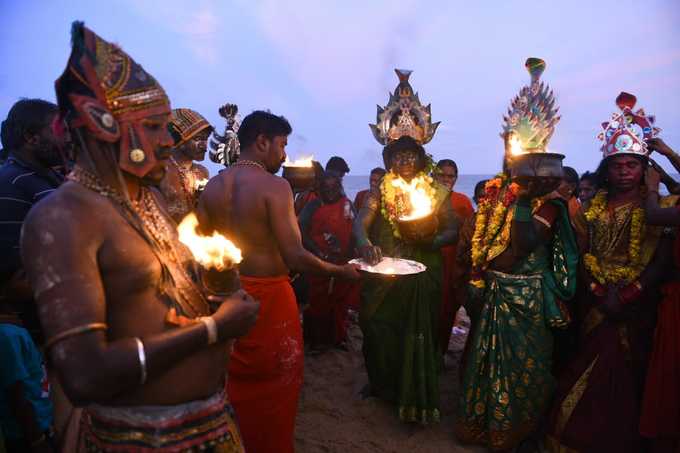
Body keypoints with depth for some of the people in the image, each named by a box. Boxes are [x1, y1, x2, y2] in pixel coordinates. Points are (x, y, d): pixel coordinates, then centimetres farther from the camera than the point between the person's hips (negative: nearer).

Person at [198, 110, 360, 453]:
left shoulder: (213, 186, 3)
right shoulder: (274, 186, -16)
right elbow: (295, 257, -21)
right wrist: (341, 271, -9)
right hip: (268, 298, -6)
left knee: (234, 384, 23)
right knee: (273, 389, 13)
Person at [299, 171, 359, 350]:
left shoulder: (347, 204, 8)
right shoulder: (313, 206, -2)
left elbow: (354, 231, 11)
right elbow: (302, 231, -8)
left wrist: (348, 253, -3)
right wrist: (321, 254, -12)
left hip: (343, 263, 3)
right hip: (319, 263, -3)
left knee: (340, 301, 9)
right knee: (318, 302, 3)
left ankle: (338, 337, 25)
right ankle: (316, 339, 18)